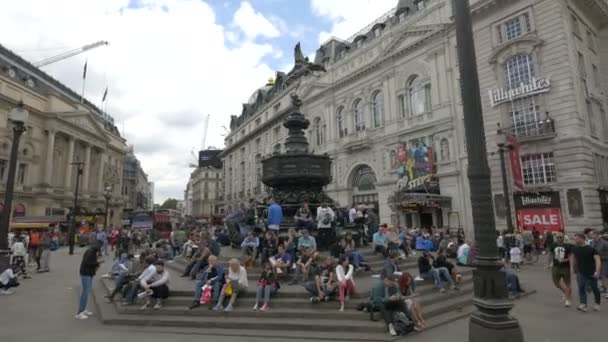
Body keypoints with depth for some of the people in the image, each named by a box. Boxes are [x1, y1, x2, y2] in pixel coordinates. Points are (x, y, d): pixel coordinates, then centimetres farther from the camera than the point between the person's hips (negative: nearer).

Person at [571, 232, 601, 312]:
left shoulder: (591, 249, -14)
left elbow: (597, 260, -21)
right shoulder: (574, 248, 0)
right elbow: (573, 257, 16)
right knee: (581, 288, -10)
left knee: (595, 289, 14)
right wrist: (572, 267, 14)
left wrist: (597, 271, -31)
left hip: (592, 273, -3)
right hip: (581, 273, 3)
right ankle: (583, 305, -14)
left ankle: (597, 304, 33)